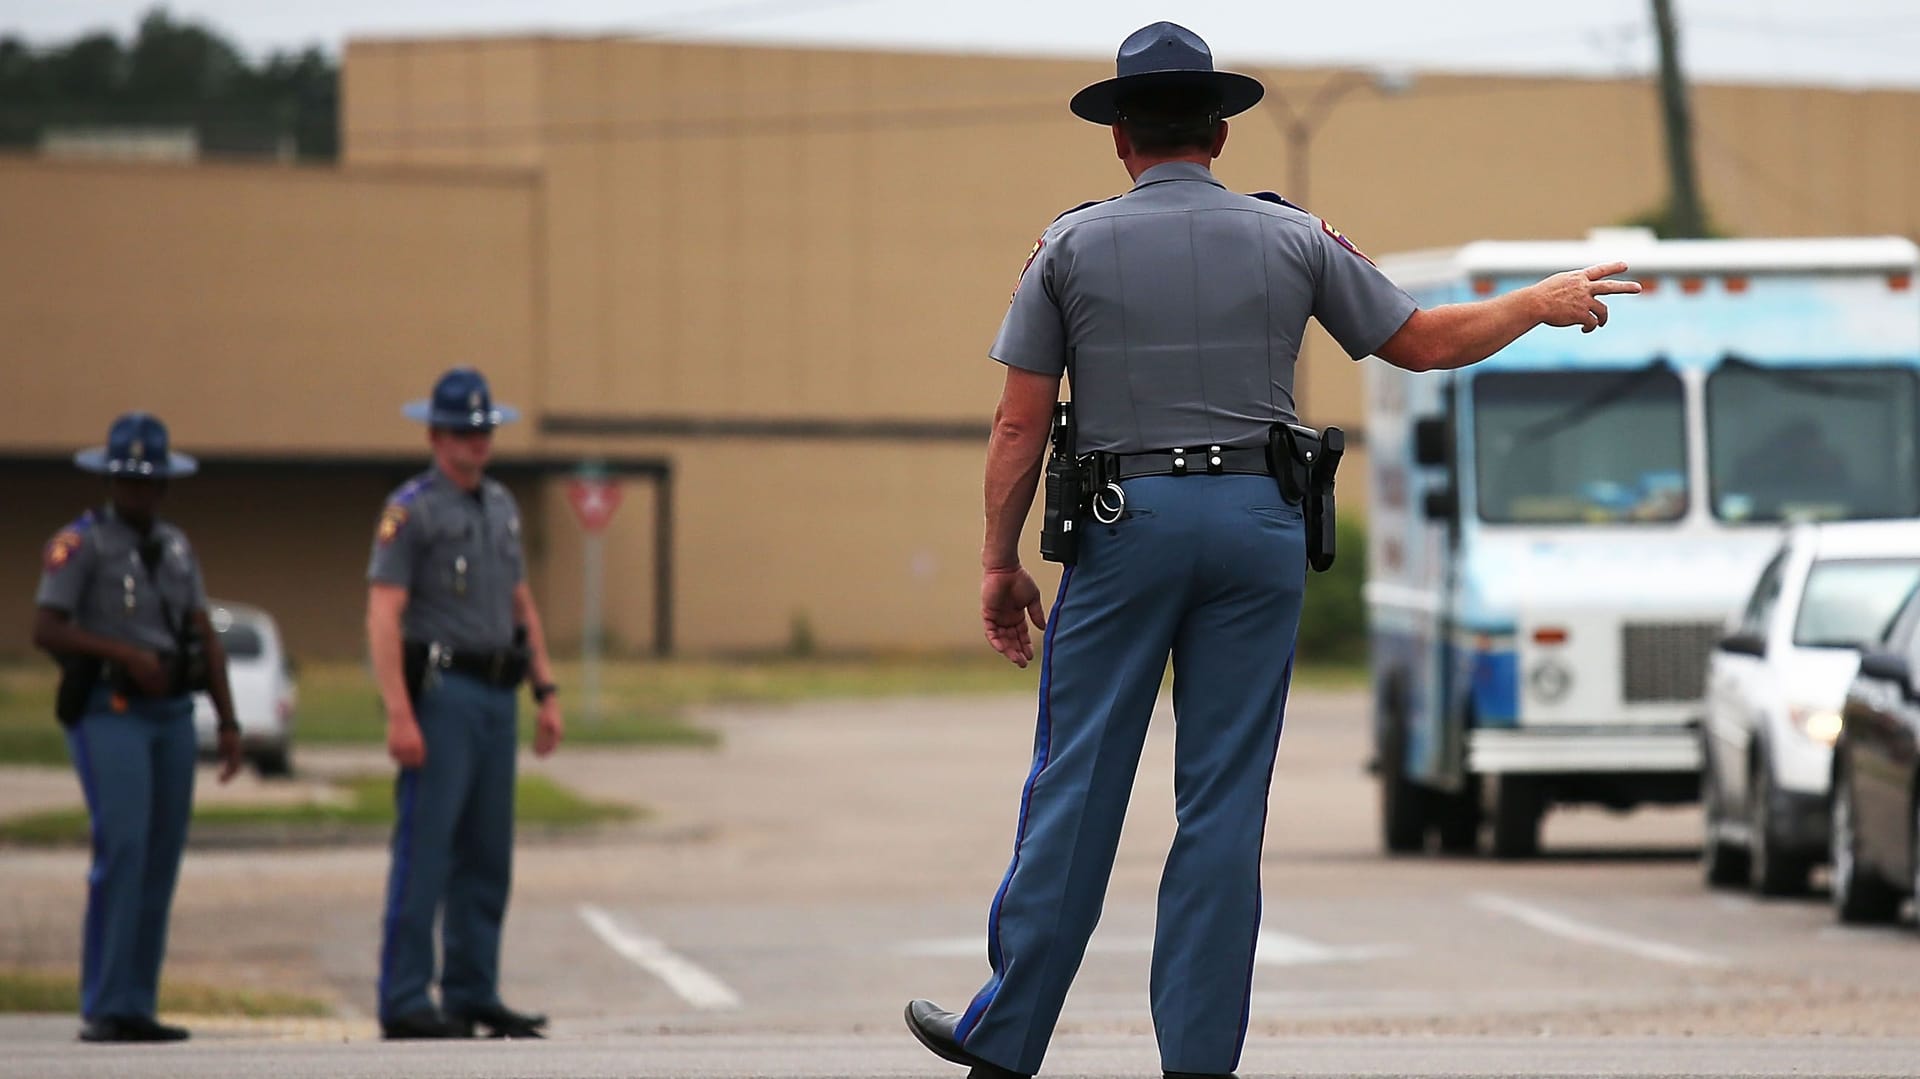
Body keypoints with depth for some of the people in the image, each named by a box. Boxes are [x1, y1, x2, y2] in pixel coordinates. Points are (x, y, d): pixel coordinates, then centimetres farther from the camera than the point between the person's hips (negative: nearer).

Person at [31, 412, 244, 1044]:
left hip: (172, 714, 6)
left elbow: (204, 637, 14)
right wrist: (124, 653, -21)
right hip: (108, 713, -6)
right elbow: (46, 631, -12)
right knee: (122, 851, -17)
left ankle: (137, 1008, 8)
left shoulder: (175, 547, 16)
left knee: (160, 863, 4)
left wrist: (228, 723, 8)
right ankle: (104, 1009, -15)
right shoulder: (80, 543, -3)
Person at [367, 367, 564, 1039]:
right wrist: (399, 715, -20)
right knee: (424, 852, -8)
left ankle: (473, 995, 15)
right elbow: (383, 616, -13)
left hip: (496, 697, 8)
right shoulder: (411, 510, -7)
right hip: (441, 691, -8)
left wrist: (546, 692, 14)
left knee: (487, 857, 9)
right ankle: (405, 1003, -8)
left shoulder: (501, 507, 16)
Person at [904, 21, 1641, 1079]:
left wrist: (999, 563, 7)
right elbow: (1427, 342, 12)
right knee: (1225, 799, 3)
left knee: (1077, 783, 3)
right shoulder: (1293, 237, 5)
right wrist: (1543, 303, 28)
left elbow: (1020, 422, 0)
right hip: (1258, 521, 1)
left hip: (1124, 524, -1)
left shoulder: (1071, 245, 2)